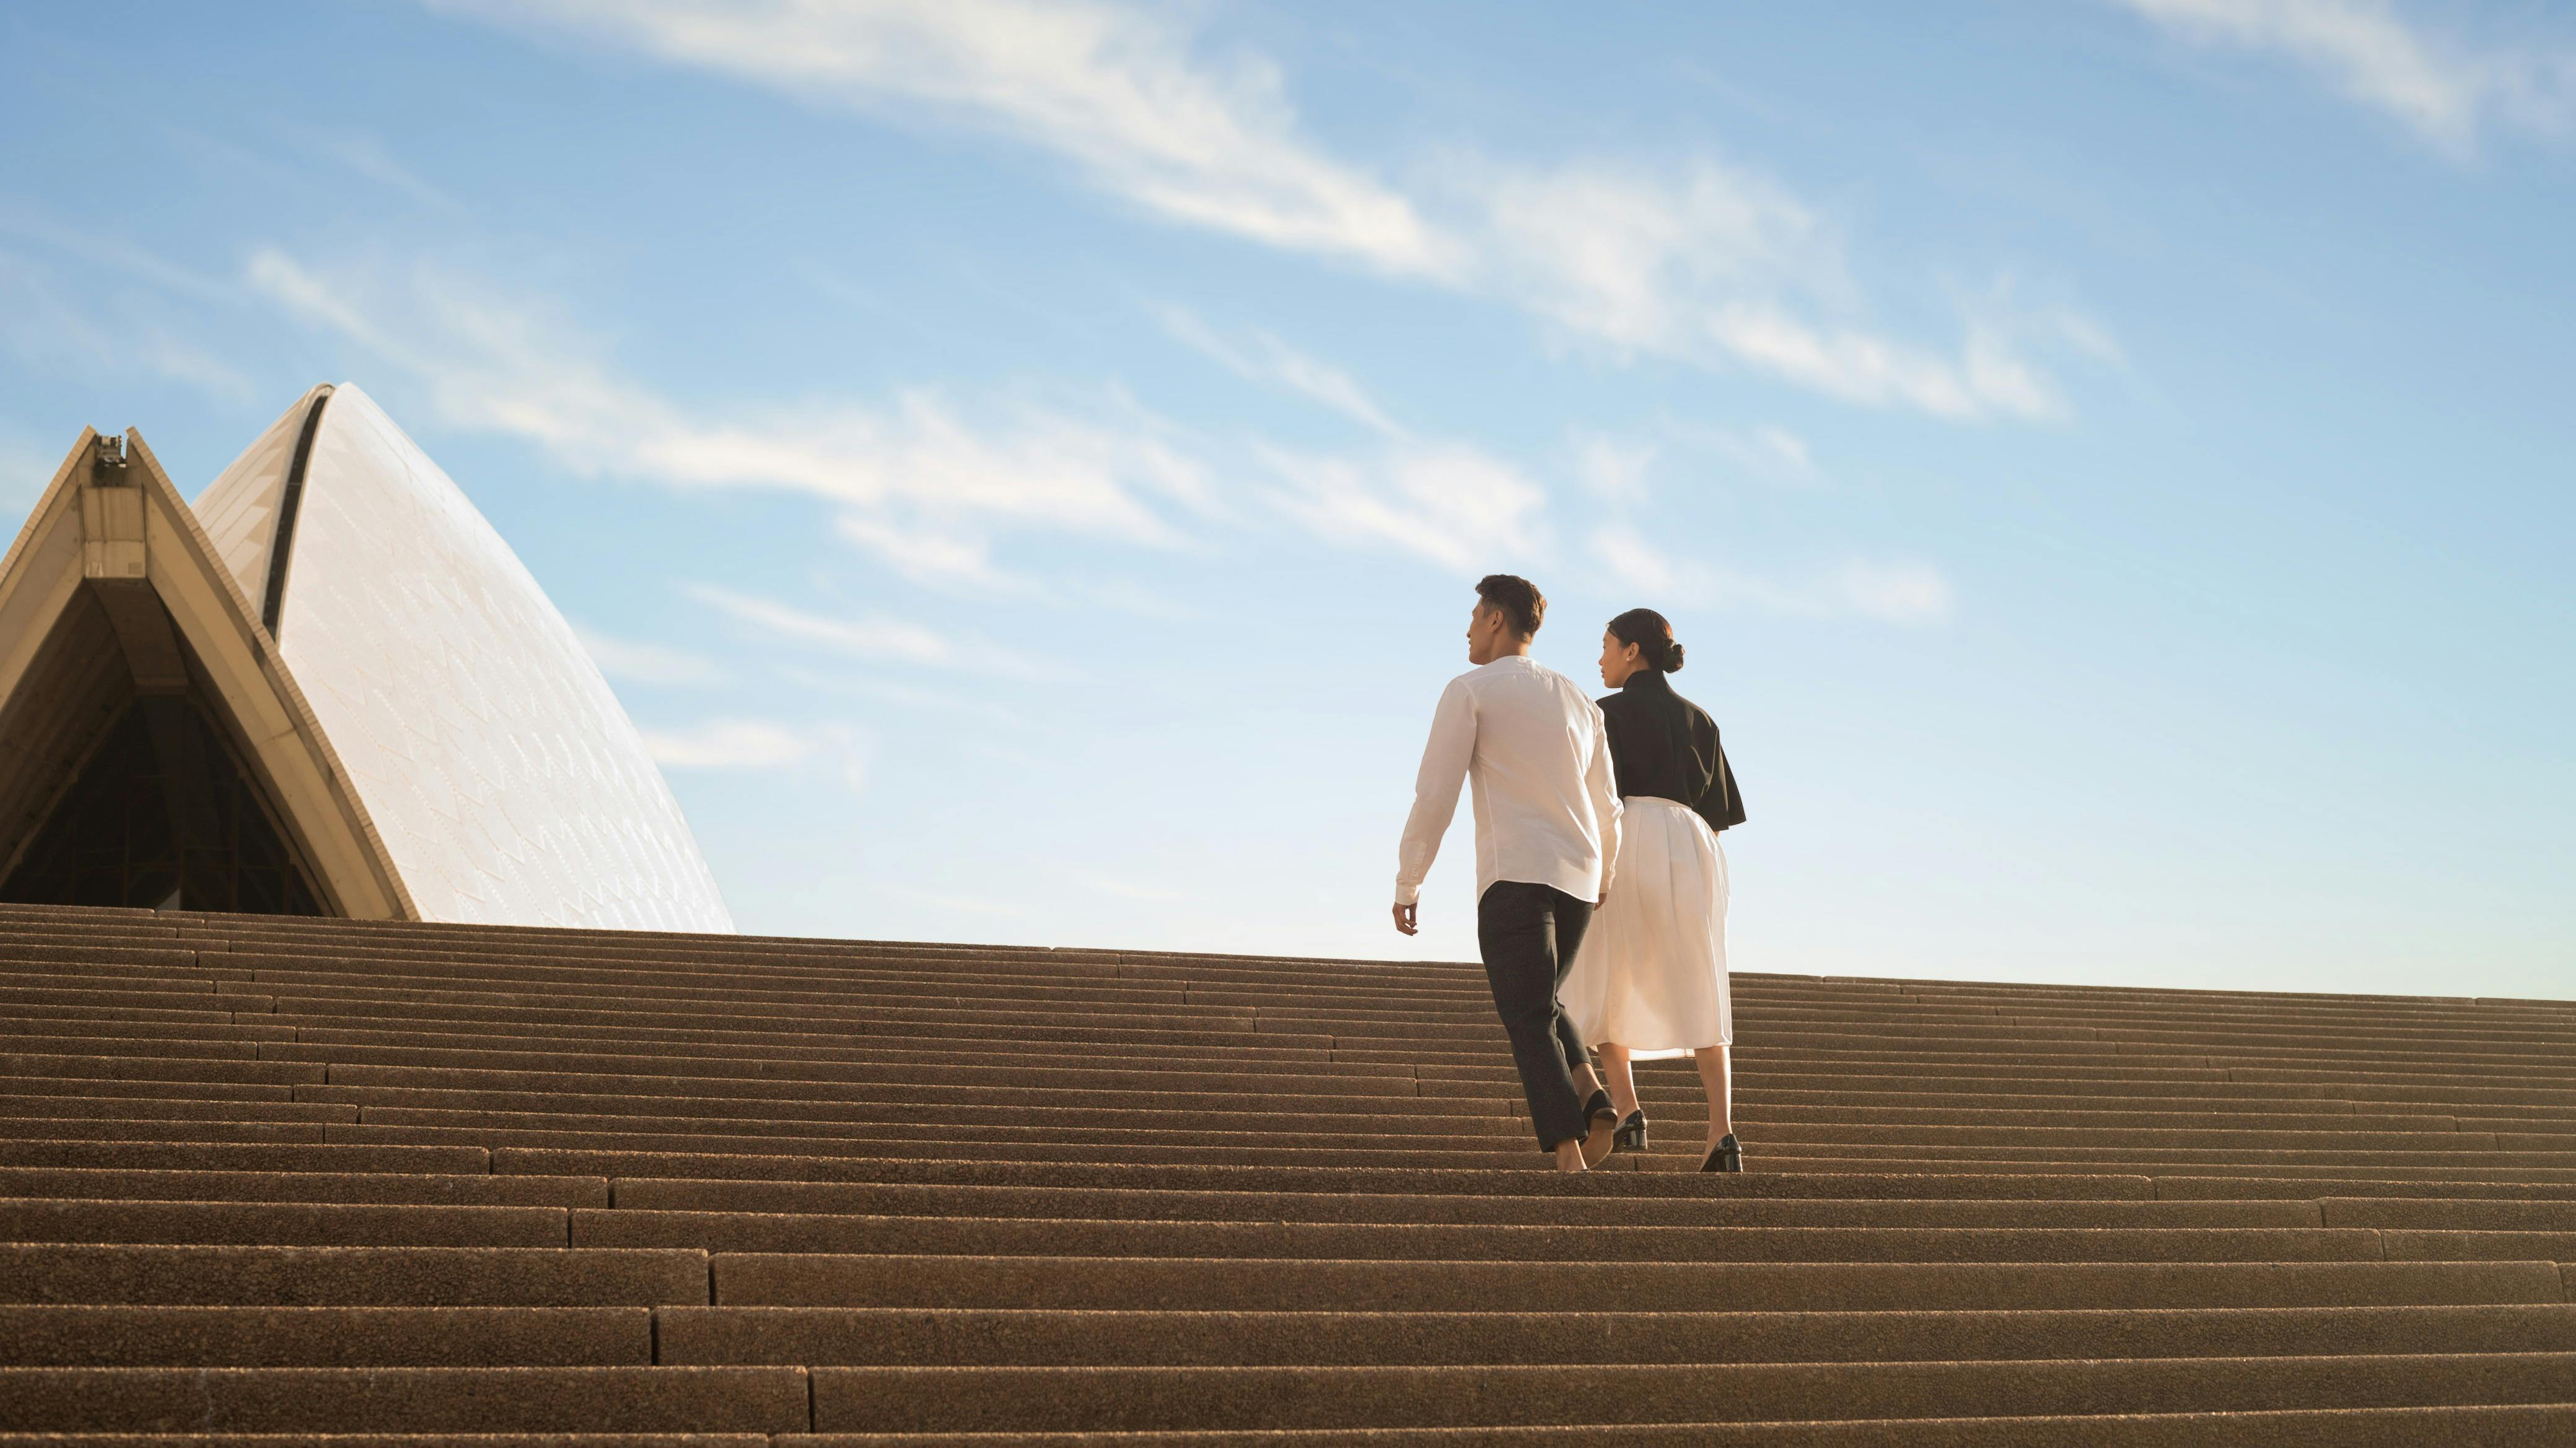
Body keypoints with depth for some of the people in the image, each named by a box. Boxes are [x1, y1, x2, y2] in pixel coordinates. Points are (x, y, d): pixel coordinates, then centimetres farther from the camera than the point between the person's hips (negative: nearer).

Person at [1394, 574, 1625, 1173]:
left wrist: (1406, 886, 1)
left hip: (1514, 875, -6)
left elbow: (1434, 796, -6)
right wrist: (1601, 888, 35)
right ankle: (1590, 1096, -3)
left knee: (1529, 1020, -5)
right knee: (1541, 1003, 23)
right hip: (1577, 877, 6)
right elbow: (1607, 809, 21)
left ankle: (1569, 1154, -20)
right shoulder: (1578, 701, 18)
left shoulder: (1469, 691, -1)